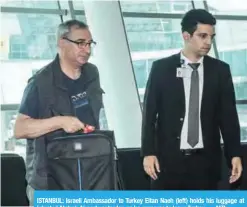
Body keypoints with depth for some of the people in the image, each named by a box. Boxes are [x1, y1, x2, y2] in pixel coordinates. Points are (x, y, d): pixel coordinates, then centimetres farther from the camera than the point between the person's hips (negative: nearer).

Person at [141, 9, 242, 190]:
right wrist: (148, 152, -6)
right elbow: (150, 113, 1)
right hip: (168, 158, -1)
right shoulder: (161, 68, 0)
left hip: (206, 159, 2)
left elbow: (228, 115, 6)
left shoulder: (220, 70, 5)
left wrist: (235, 154, -1)